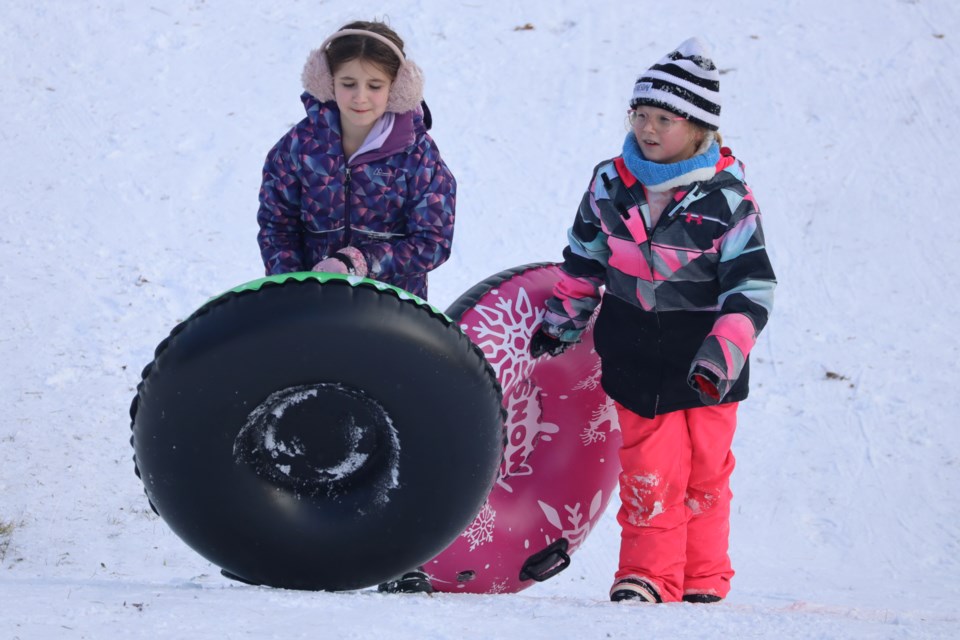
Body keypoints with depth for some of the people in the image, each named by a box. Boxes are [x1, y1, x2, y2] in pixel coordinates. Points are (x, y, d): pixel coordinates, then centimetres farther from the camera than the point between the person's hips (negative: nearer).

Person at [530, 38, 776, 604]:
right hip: (637, 355, 2)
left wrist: (724, 353, -21)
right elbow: (585, 259, 15)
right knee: (649, 473, -1)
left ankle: (704, 580, 19)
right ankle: (648, 576, 9)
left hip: (705, 364, -2)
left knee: (705, 473, 7)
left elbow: (752, 286, -11)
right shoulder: (611, 184, 0)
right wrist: (562, 322, 17)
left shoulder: (727, 200, -11)